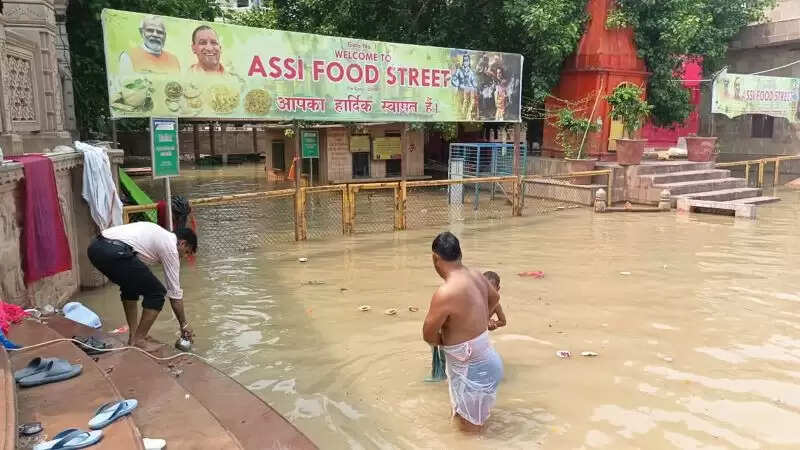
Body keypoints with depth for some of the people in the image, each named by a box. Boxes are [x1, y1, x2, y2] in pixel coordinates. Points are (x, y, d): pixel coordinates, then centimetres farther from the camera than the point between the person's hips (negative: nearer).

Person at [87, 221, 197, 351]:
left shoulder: (160, 235, 31)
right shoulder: (170, 247, 9)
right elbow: (174, 293, 12)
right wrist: (184, 324, 21)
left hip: (95, 247, 10)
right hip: (115, 252, -10)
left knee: (130, 286, 31)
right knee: (156, 293, 5)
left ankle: (134, 335, 31)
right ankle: (138, 340, 11)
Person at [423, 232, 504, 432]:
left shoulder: (445, 293, -29)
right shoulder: (476, 275, -2)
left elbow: (428, 335, -16)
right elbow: (495, 297, 21)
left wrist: (446, 341, 5)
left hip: (473, 369, -9)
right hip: (482, 359, 9)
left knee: (470, 429, 9)